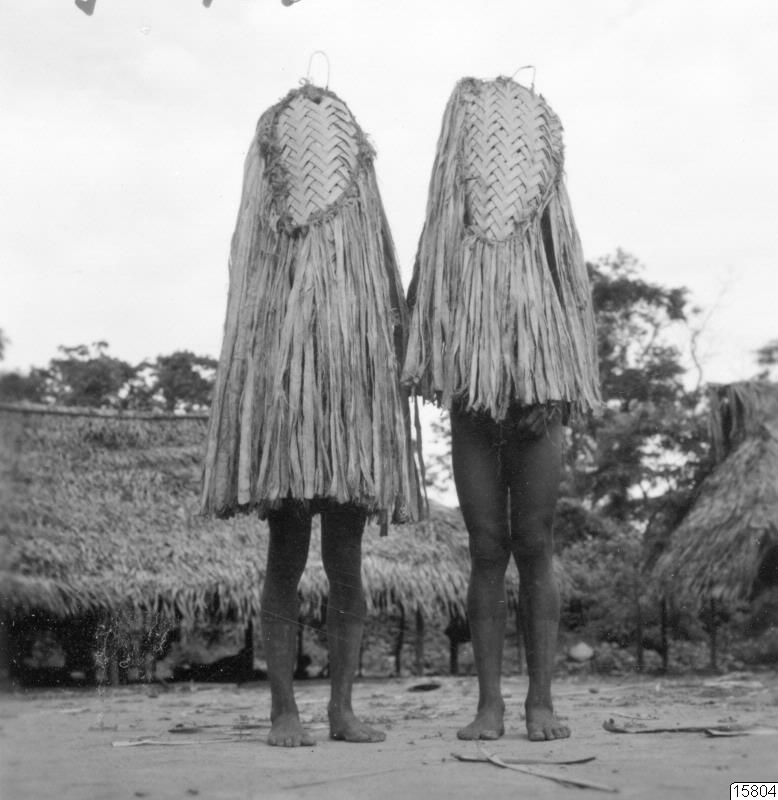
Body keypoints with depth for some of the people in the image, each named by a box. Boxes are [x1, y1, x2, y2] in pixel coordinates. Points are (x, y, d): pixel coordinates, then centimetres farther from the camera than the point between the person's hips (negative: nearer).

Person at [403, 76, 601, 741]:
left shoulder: (548, 228, 6)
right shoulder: (449, 236, 8)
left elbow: (575, 310, 3)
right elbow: (420, 310, 10)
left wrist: (556, 397, -9)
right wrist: (442, 378, -6)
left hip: (536, 408, 0)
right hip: (473, 409, 1)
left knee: (535, 549, -1)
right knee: (487, 552, 1)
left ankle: (541, 700, 4)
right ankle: (490, 704, 4)